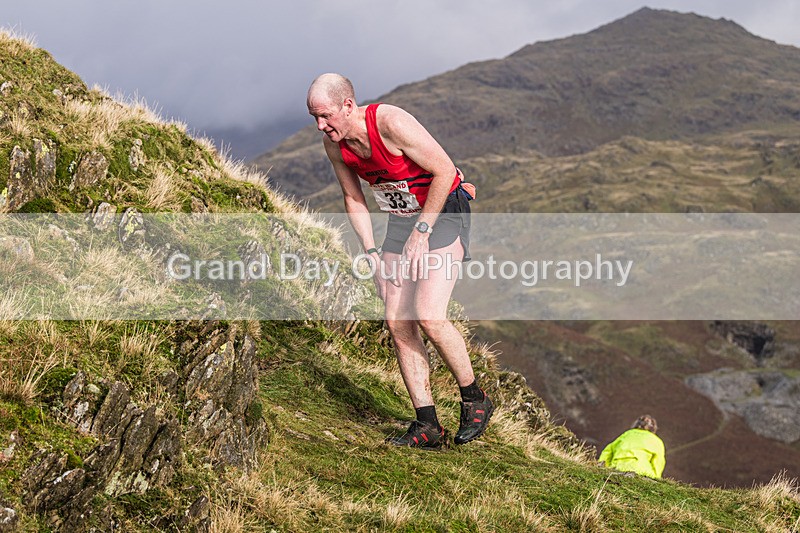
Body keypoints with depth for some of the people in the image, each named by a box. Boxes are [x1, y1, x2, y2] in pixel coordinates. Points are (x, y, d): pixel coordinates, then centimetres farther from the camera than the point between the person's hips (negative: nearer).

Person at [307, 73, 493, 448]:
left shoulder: (391, 123, -27)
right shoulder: (333, 143, -5)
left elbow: (445, 171, -22)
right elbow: (353, 198, 8)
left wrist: (421, 232, -20)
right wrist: (372, 253, -1)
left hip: (443, 211, -7)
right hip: (400, 219, 7)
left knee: (428, 316, -18)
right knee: (397, 322, -3)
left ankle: (475, 400, 4)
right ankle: (427, 425, 3)